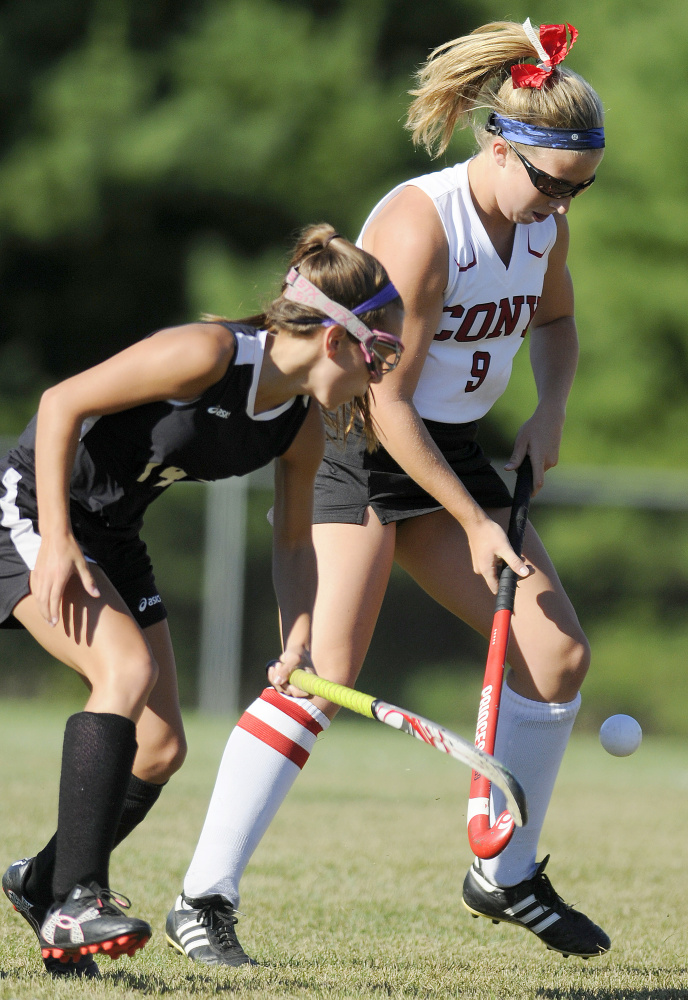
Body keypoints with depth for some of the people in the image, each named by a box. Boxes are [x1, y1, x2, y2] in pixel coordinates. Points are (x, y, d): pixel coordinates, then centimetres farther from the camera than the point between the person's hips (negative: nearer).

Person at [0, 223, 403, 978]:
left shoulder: (303, 428, -3)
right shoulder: (206, 355, -27)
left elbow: (293, 543, 11)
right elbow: (61, 404, -23)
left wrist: (299, 644, -5)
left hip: (112, 536, 8)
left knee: (161, 746, 2)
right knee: (128, 665, -29)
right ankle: (74, 897, -25)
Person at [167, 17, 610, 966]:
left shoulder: (544, 220, 0)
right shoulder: (419, 226, -24)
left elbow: (554, 321, 23)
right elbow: (387, 403, -22)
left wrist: (549, 411, 3)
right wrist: (476, 526, -19)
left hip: (454, 454, 8)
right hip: (357, 452, -8)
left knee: (558, 652, 3)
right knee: (322, 674, -20)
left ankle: (506, 875, 18)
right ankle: (204, 897, -17)